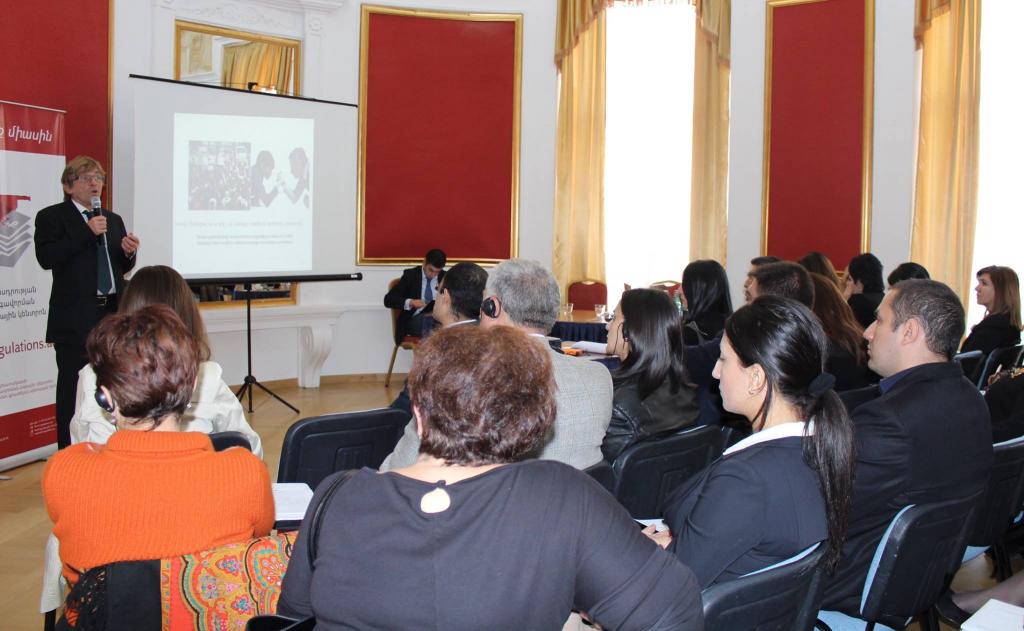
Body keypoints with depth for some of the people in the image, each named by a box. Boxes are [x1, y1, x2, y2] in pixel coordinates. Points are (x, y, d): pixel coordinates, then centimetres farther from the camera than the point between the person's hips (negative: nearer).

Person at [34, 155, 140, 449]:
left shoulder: (114, 220, 17)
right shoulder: (51, 217, 0)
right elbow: (46, 258, -15)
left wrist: (129, 253, -2)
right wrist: (87, 232, -18)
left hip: (112, 314, 5)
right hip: (76, 318, -5)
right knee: (73, 386, 0)